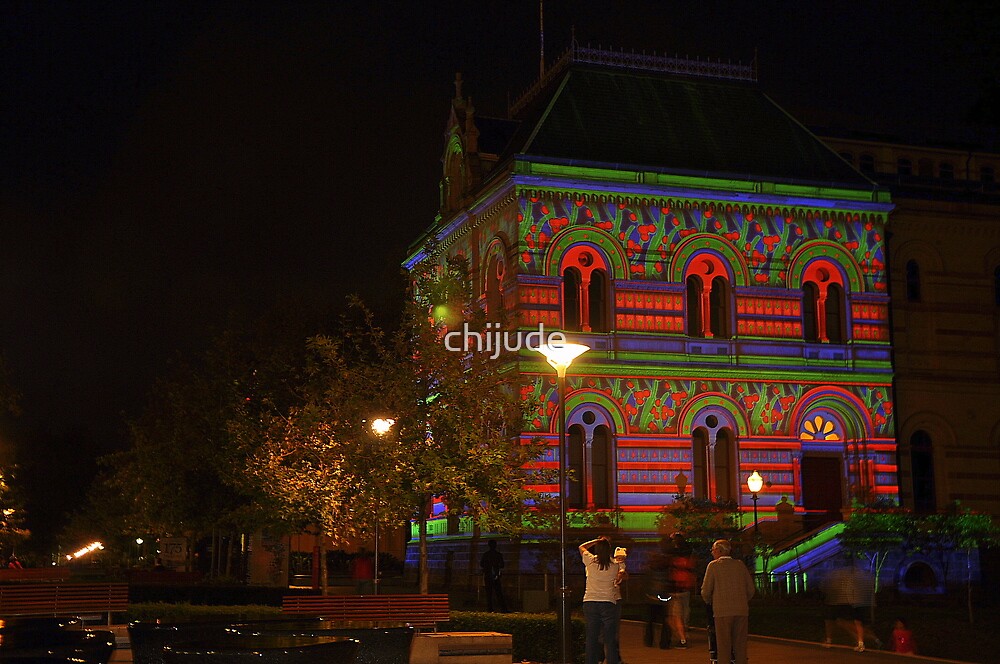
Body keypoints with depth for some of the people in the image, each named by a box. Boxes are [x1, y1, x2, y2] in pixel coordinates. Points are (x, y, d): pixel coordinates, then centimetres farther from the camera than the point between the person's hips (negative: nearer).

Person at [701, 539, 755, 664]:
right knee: (740, 647, 8)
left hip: (722, 611, -3)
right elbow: (750, 589, 9)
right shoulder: (740, 565, 10)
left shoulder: (713, 565, 1)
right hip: (742, 611, 3)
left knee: (724, 647, 1)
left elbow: (706, 591, -1)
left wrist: (709, 602, 19)